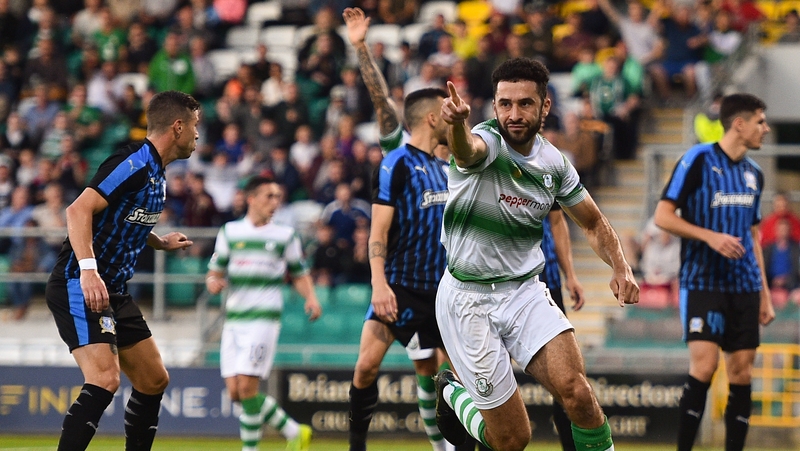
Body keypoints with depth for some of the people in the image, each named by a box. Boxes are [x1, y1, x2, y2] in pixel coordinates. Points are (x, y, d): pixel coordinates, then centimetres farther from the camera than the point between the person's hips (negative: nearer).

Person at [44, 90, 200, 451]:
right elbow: (79, 210, -25)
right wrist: (88, 270, -34)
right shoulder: (134, 164, -16)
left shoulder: (157, 174, 14)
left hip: (113, 292, 10)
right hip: (79, 286, -10)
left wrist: (161, 242, 26)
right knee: (105, 380, -24)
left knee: (154, 381, 13)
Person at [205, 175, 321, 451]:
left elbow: (300, 275, 14)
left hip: (264, 319, -3)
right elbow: (215, 272, 13)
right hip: (233, 321, 3)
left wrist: (311, 298, -5)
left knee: (247, 386, -15)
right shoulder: (230, 232, 12)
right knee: (235, 391, -1)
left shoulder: (285, 236, 8)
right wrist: (213, 282, -10)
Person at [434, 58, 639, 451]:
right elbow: (467, 149, -44)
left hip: (525, 291, 4)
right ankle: (452, 393, 30)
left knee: (575, 391, -23)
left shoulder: (554, 163, 0)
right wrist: (456, 124, -69)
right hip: (468, 298, -4)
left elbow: (593, 223, 15)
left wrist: (620, 267, -5)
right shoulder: (486, 142, -18)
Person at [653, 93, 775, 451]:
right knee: (704, 365, -16)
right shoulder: (698, 160, -6)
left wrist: (764, 293, 17)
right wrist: (710, 236, -20)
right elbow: (663, 216, -8)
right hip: (703, 283, -6)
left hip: (744, 287, 6)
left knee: (741, 372, 1)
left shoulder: (753, 173, 14)